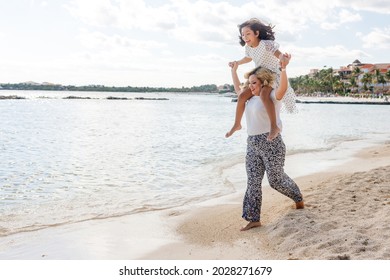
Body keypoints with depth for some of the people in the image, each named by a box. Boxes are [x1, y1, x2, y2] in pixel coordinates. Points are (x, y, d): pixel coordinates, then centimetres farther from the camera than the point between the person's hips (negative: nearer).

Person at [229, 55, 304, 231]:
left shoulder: (272, 96, -9)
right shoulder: (252, 98, 15)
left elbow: (283, 88, -30)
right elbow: (237, 88, 31)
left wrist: (283, 68, -42)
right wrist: (234, 70, 34)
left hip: (271, 143, -8)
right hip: (252, 144, 8)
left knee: (276, 180, 5)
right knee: (253, 182, 6)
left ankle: (298, 199, 34)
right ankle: (254, 219, 12)